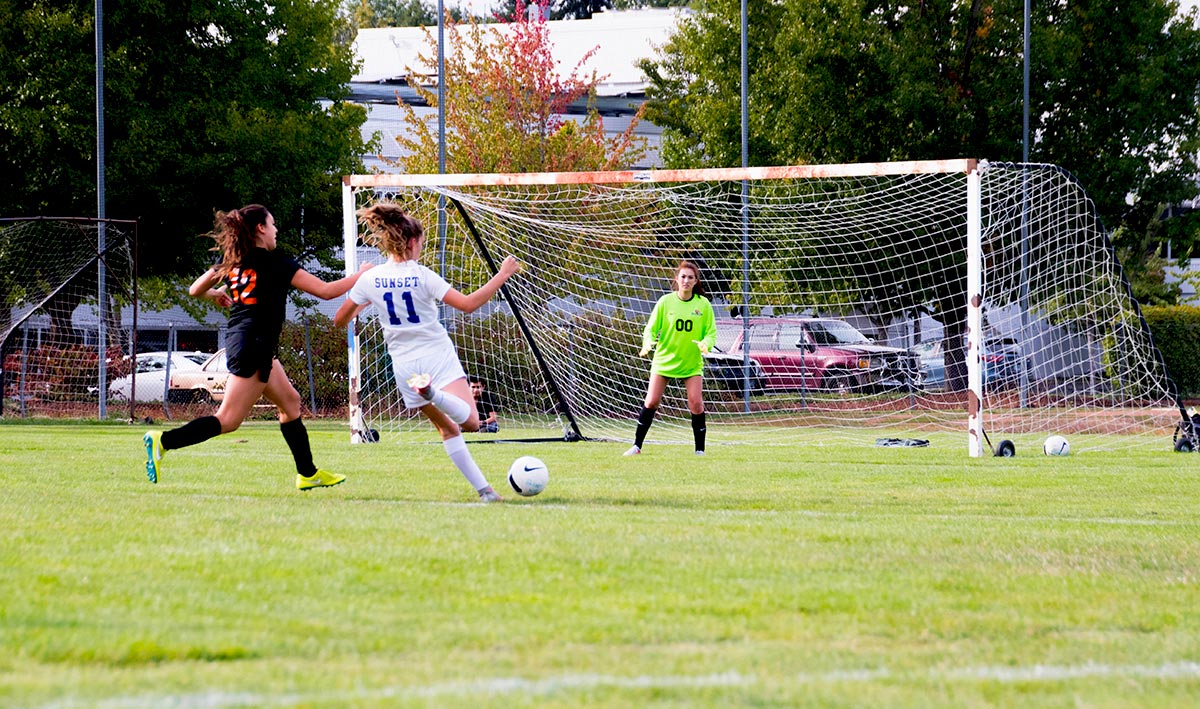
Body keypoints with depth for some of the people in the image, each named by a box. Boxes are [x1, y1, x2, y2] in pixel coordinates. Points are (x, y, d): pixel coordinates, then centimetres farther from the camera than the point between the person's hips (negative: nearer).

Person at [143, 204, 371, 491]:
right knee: (228, 421, -10)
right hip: (254, 346, -9)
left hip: (238, 339, 9)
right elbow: (325, 291, -9)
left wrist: (217, 294, 36)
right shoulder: (277, 263, -10)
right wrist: (360, 276, 4)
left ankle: (308, 473, 23)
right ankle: (163, 441, -20)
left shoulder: (232, 261, 8)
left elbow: (195, 290, 15)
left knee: (290, 402, 19)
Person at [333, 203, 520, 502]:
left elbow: (340, 320, 7)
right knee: (470, 422, -12)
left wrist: (363, 305, 26)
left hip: (404, 364, 5)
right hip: (438, 357, -5)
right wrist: (502, 275, -10)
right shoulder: (422, 276, -12)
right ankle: (435, 394, -39)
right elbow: (468, 304, -18)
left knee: (448, 428, 16)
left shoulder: (370, 280, -2)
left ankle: (483, 488, 7)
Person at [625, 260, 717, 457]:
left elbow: (711, 332, 1)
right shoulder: (666, 302, -4)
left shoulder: (703, 305, -3)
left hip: (692, 364, 0)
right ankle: (637, 445, 9)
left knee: (696, 404, -11)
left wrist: (705, 344, -21)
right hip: (664, 361, 0)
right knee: (651, 402, -3)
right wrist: (648, 343, -21)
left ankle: (700, 449, 1)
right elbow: (651, 328, 0)